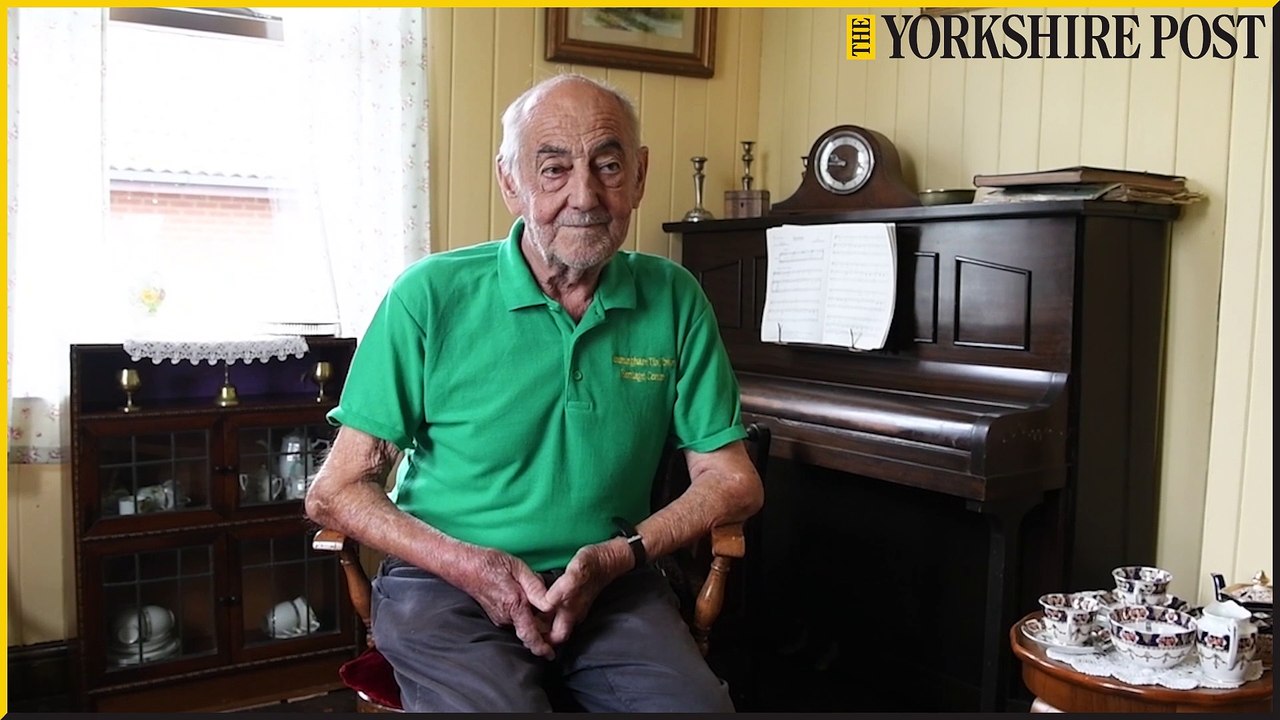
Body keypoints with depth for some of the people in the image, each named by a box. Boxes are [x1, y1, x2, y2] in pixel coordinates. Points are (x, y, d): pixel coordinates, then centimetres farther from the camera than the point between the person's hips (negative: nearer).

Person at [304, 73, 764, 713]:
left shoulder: (674, 299, 1)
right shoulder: (433, 296, -7)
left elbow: (732, 482, 4)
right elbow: (334, 492, -4)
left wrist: (617, 556, -11)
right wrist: (468, 565, -17)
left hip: (608, 583, 3)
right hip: (446, 581, -2)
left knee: (698, 702, -24)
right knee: (495, 703, -31)